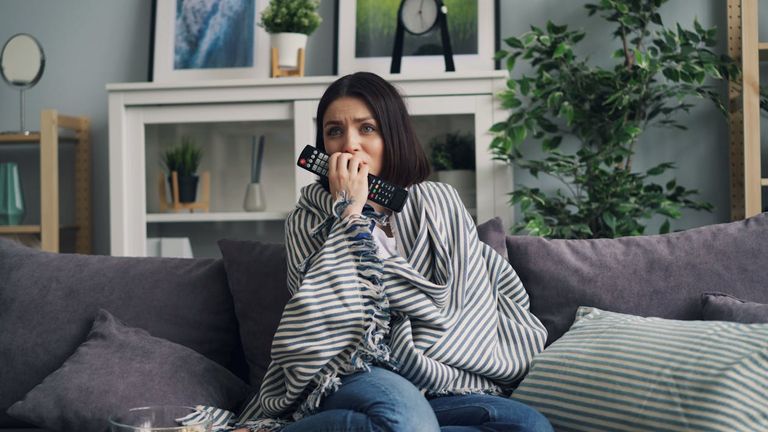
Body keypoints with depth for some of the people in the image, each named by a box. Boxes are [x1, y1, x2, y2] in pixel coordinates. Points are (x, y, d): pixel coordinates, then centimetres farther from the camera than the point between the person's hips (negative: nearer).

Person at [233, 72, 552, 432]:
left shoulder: (439, 203, 15)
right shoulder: (307, 220, 9)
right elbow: (325, 312, -7)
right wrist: (350, 211, -6)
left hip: (435, 387, 4)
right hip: (340, 385, -4)